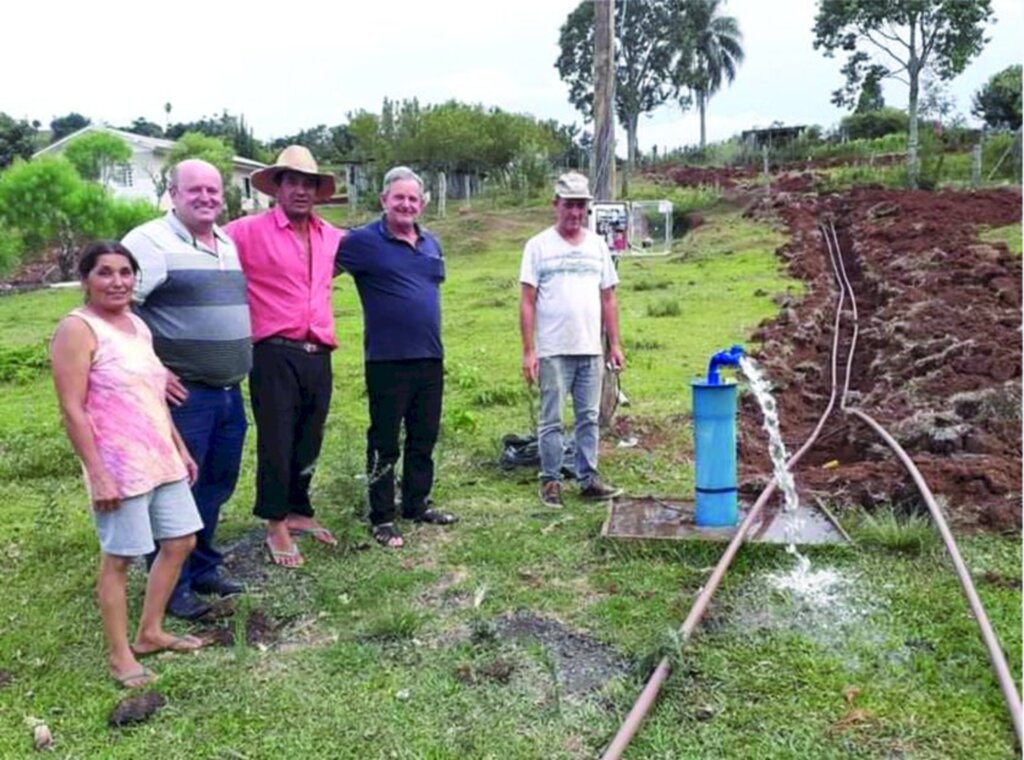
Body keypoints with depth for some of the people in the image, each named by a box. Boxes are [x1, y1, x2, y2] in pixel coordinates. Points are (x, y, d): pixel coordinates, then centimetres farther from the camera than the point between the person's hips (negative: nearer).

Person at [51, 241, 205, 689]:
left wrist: (180, 449, 18)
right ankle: (120, 655, 19)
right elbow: (72, 410, -16)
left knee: (180, 542, 15)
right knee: (118, 559, 3)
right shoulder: (78, 329, -12)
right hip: (119, 466, -8)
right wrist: (97, 474, -20)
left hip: (161, 459, 8)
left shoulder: (137, 324, 11)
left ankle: (150, 633, 31)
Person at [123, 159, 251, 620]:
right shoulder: (151, 241, -11)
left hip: (230, 392, 8)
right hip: (182, 394, -7)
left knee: (216, 487, 16)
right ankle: (172, 588, 16)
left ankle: (203, 568, 32)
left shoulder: (230, 244, 14)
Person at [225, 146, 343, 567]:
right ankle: (276, 526, 18)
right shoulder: (250, 231, -6)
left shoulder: (331, 237, 12)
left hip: (318, 356, 6)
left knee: (308, 443, 16)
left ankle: (299, 512, 34)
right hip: (275, 355, -5)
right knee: (276, 441, 2)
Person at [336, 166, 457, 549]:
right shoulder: (363, 241, -7)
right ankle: (381, 518, 15)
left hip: (430, 358, 6)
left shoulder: (431, 244, 13)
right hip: (387, 360, -6)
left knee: (424, 438, 16)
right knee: (385, 444, 3)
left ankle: (417, 504, 31)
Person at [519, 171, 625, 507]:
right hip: (553, 351, -4)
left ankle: (589, 479, 18)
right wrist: (528, 351, -10)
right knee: (551, 420, 3)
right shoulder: (539, 245, -1)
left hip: (591, 350, 4)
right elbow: (527, 301, -5)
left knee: (589, 418, 9)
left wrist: (615, 344, 8)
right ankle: (551, 480, 14)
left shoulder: (597, 245, 11)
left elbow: (608, 299, 13)